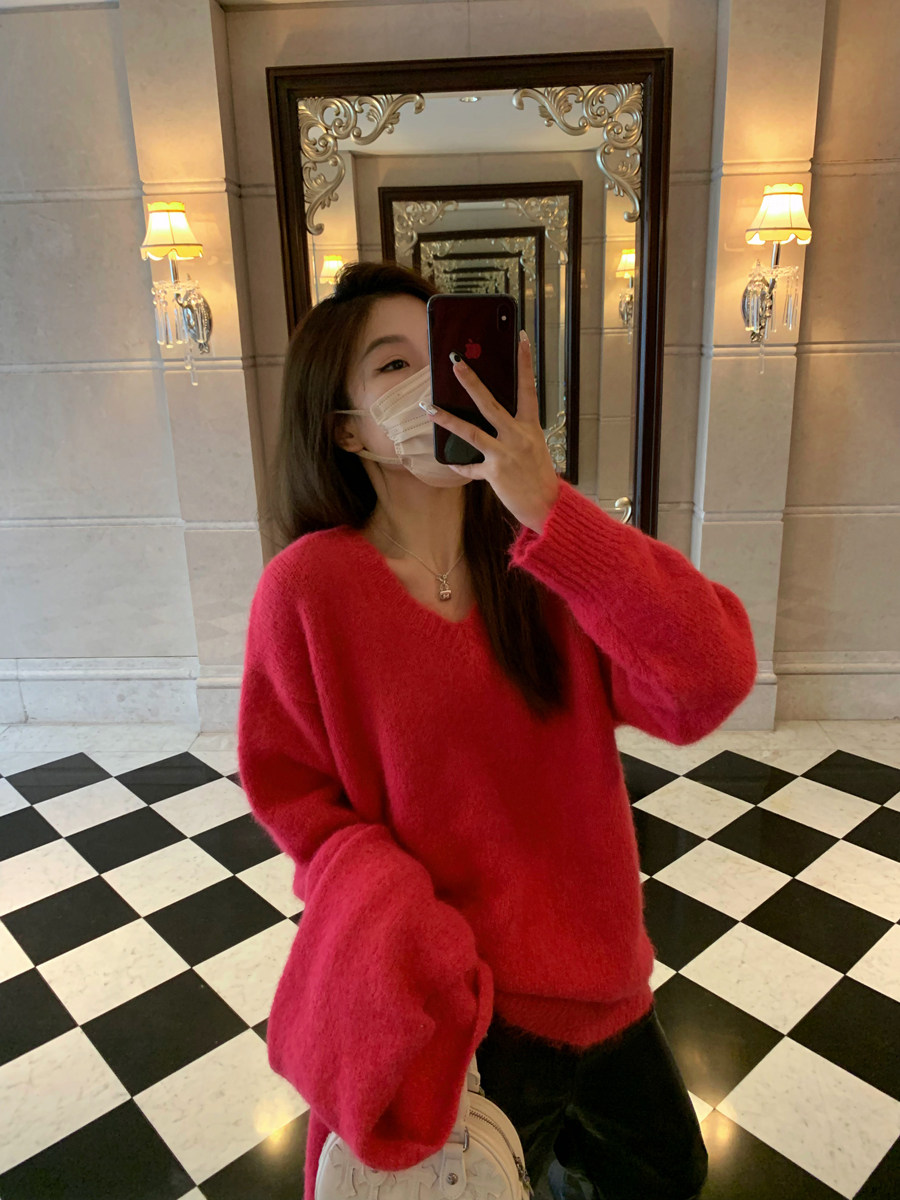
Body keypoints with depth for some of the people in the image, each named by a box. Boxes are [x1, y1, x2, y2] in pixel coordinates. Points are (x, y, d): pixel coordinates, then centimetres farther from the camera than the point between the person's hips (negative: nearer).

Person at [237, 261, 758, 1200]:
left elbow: (709, 690, -22)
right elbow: (300, 801, -10)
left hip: (595, 963, 5)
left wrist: (551, 514, -30)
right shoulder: (308, 587, -17)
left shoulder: (547, 548, -9)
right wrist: (416, 947, -23)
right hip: (452, 996, -4)